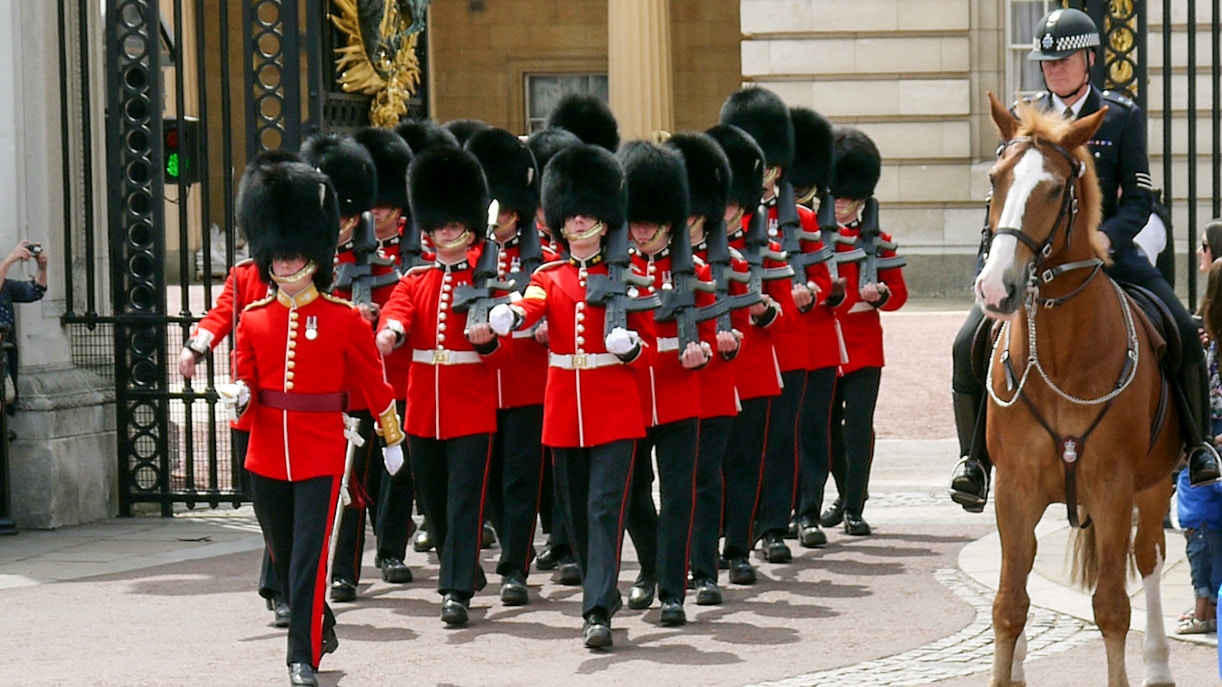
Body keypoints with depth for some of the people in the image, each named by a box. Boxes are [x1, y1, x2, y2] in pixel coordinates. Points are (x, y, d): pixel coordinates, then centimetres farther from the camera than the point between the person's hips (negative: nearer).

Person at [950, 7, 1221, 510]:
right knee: (969, 345, -17)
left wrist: (1106, 236, -20)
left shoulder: (1121, 116, 2)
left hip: (1106, 248, -1)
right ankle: (974, 457, 0)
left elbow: (1138, 199, -1)